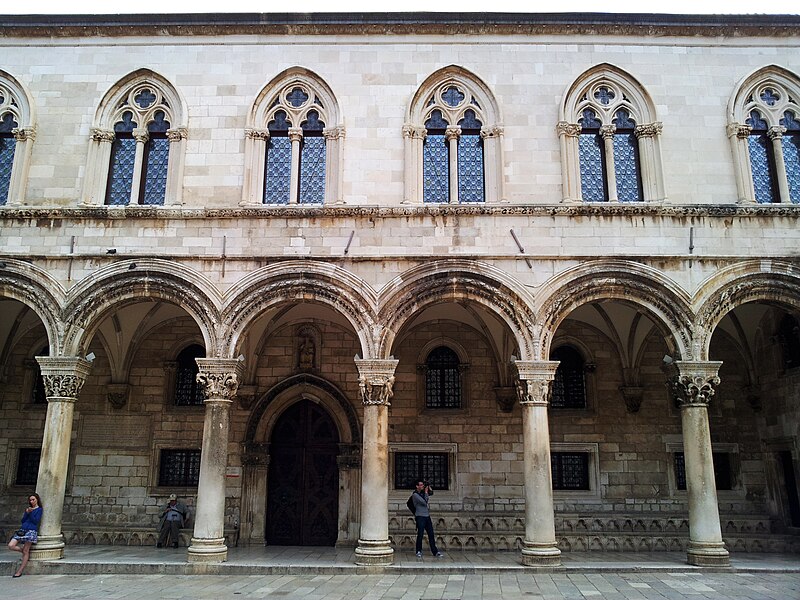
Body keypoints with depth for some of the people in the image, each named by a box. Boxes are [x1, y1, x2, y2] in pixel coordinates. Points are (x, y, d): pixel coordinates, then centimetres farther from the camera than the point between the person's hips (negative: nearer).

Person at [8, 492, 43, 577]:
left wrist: (30, 513, -11)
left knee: (26, 551, -6)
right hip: (22, 530, 6)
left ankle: (20, 571, 0)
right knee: (11, 546, -10)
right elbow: (23, 521, 13)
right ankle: (23, 551, 17)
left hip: (31, 531, -6)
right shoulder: (28, 508, 20)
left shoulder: (39, 510, 3)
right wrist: (26, 513, -2)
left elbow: (36, 521, -7)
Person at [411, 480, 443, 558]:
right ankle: (419, 551, 9)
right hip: (420, 516, -7)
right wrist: (426, 492, -10)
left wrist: (429, 489, 8)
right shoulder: (415, 495, -9)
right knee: (420, 535, -4)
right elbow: (425, 502, -17)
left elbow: (431, 493, 28)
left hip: (427, 516, 7)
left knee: (431, 534, 5)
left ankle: (435, 551, 7)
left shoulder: (423, 493, 14)